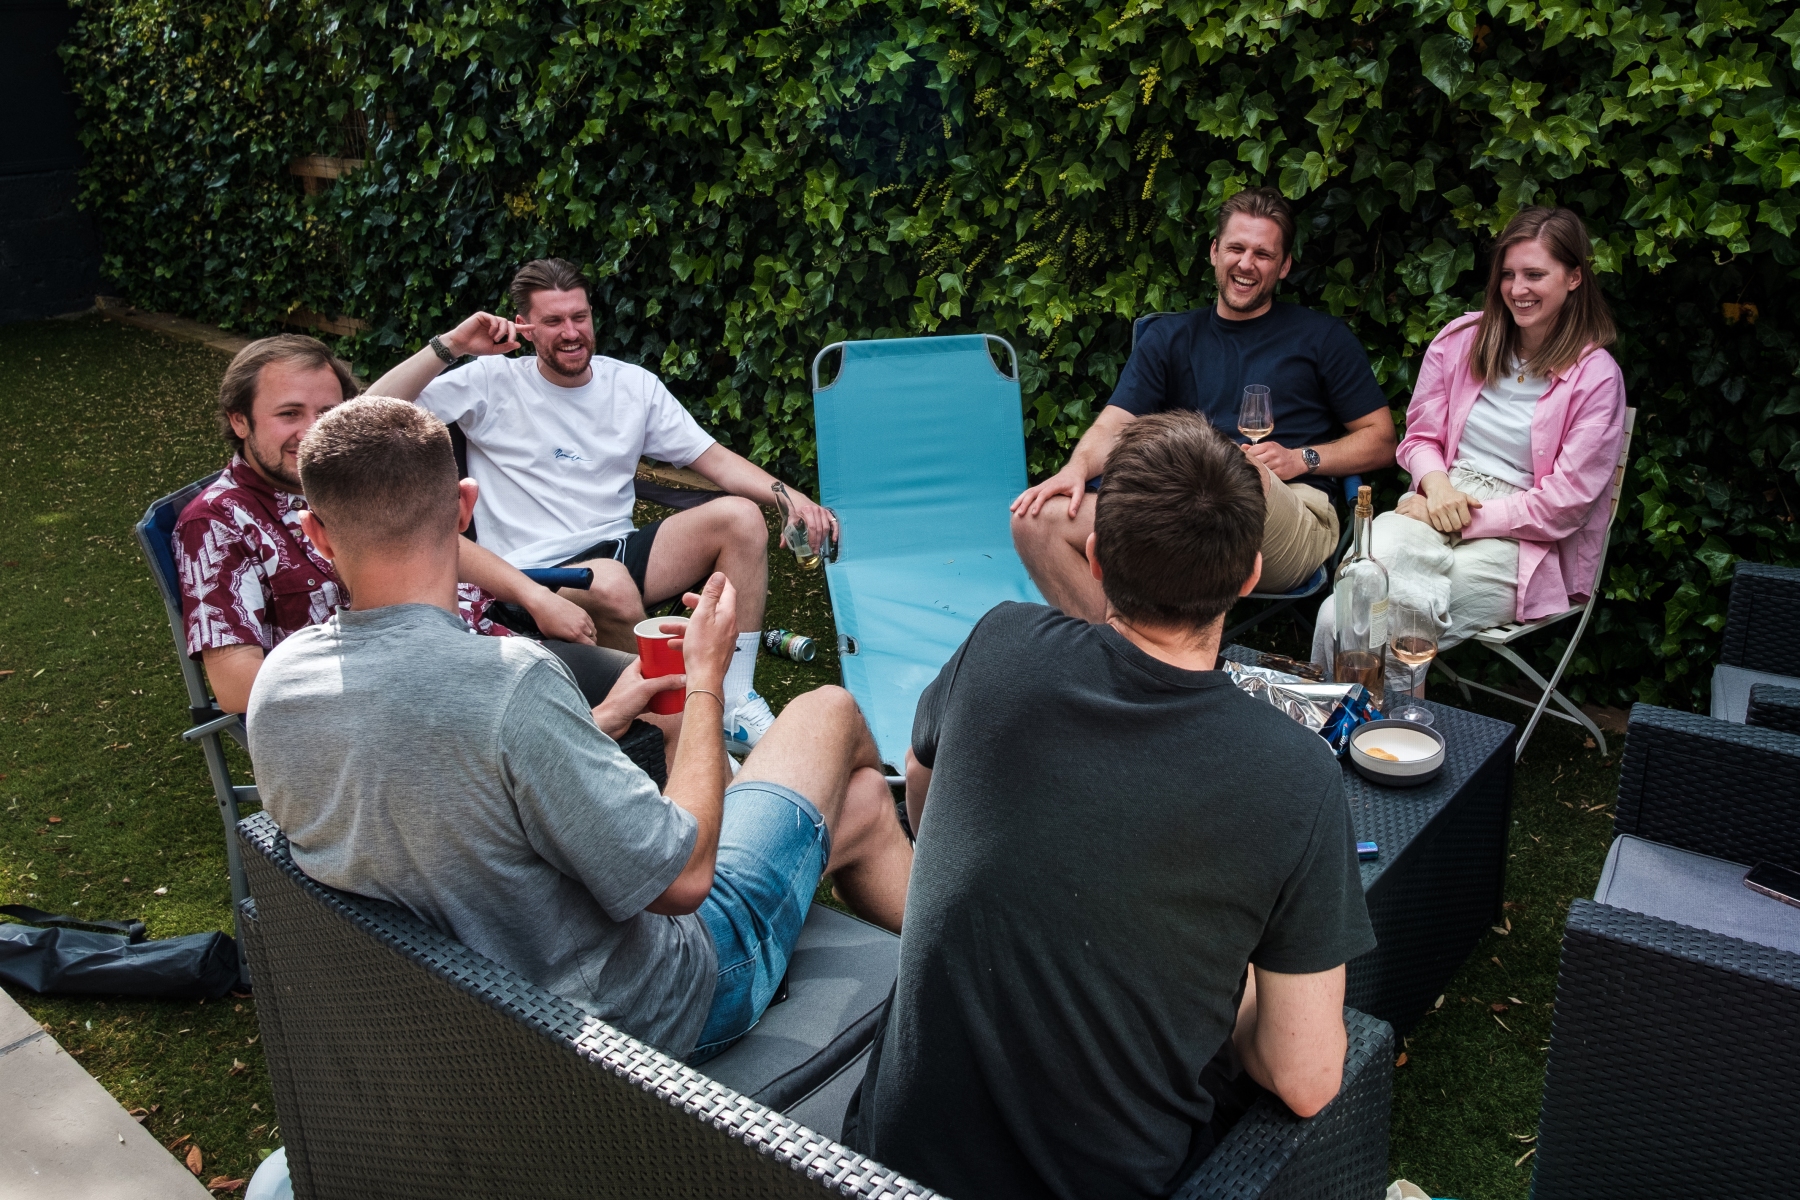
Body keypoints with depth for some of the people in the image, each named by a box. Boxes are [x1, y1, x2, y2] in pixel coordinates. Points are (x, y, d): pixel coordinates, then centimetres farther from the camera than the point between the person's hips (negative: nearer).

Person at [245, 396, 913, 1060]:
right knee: (828, 711, 13)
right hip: (649, 1017, -7)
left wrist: (599, 726, 10)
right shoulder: (509, 682, -35)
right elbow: (682, 877, -25)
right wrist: (706, 681, -12)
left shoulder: (276, 684, -9)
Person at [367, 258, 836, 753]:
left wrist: (789, 495, -10)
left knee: (740, 516, -16)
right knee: (612, 585, -39)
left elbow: (713, 458, 7)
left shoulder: (635, 385, 11)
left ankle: (737, 703, -14)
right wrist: (451, 346, -17)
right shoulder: (493, 383, 0)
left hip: (619, 551, 5)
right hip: (534, 572, -5)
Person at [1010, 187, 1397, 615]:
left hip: (1295, 520, -2)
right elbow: (1114, 423, 11)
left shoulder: (1321, 337, 18)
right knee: (1035, 518, -21)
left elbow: (1382, 440, 15)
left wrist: (1301, 459, -2)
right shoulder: (1169, 338, 23)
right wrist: (1077, 467, -12)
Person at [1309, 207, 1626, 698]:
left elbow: (1566, 500, -6)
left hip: (1518, 542, -4)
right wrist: (1436, 483, -7)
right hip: (1432, 509, 4)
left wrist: (1466, 518, -11)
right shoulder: (1462, 338, 11)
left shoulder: (1596, 376, -2)